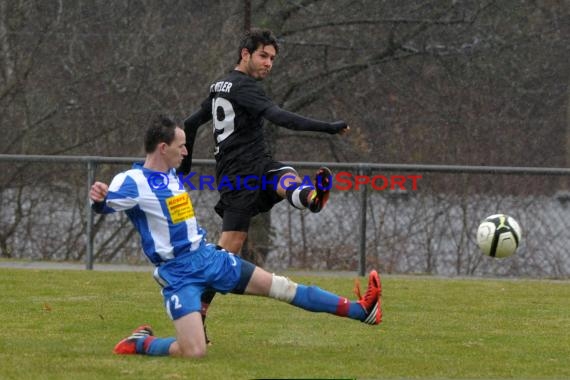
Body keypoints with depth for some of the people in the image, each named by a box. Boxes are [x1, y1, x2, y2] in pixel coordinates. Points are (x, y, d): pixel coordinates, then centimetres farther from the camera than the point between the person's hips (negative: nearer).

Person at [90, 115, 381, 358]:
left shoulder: (172, 175, 9)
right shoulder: (133, 181, -17)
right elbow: (106, 206, -32)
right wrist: (98, 199, -54)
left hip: (208, 256, 8)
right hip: (177, 272, -8)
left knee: (279, 286, 9)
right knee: (194, 352, -21)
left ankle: (361, 311, 13)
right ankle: (140, 342, 7)